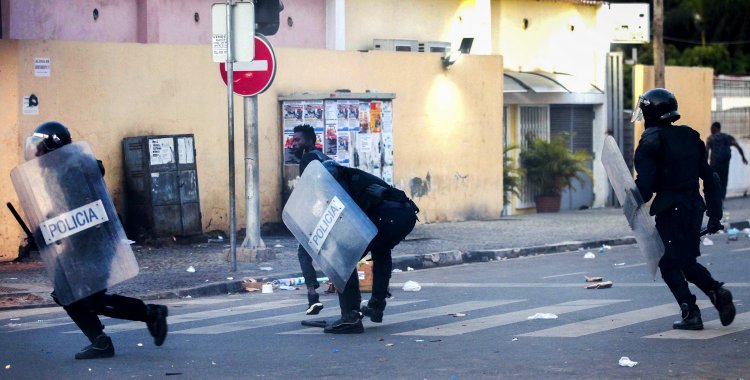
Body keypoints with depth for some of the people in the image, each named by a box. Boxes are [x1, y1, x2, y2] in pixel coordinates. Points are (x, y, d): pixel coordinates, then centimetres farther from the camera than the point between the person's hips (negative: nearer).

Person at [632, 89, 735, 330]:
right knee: (687, 261, 18)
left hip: (669, 209, -7)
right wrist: (714, 215, 16)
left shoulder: (651, 140, -10)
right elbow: (709, 177, 13)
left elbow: (645, 182, -18)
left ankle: (690, 314, -5)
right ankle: (717, 292, -4)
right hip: (694, 206, 7)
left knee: (669, 264, 3)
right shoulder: (690, 136, 12)